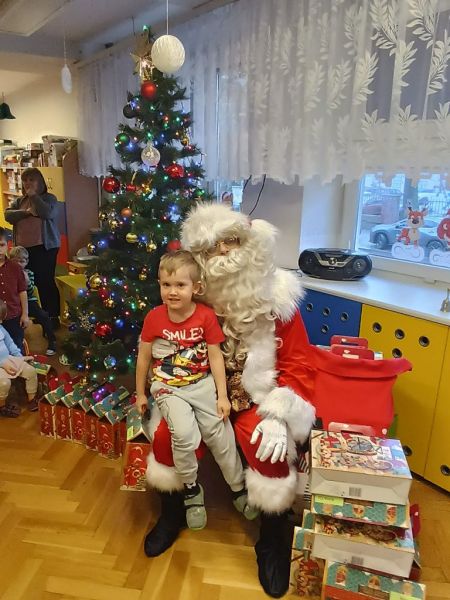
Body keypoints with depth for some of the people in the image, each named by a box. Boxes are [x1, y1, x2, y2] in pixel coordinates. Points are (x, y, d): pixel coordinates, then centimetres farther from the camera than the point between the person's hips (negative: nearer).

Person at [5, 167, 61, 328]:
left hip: (45, 246, -5)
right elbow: (8, 215, 0)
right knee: (36, 281, 11)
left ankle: (54, 316, 4)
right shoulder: (19, 201, 14)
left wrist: (34, 196, -13)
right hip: (24, 247, 6)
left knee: (46, 280, -5)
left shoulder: (49, 198, 0)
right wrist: (26, 212, -14)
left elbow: (48, 213, -19)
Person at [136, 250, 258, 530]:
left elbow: (216, 357, -3)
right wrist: (140, 394, 11)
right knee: (185, 433, -23)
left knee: (219, 431, -9)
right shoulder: (154, 318, -7)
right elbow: (144, 357, 4)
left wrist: (222, 396, -6)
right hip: (168, 388, -1)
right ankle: (192, 490, 5)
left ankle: (239, 488, 17)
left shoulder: (206, 316, -8)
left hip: (202, 383, 1)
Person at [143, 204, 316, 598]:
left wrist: (278, 415, -23)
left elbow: (298, 365, -10)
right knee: (166, 434, -18)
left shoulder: (277, 299, -12)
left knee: (270, 448, -28)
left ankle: (273, 539, 2)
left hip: (258, 397, -2)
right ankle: (173, 512, 15)